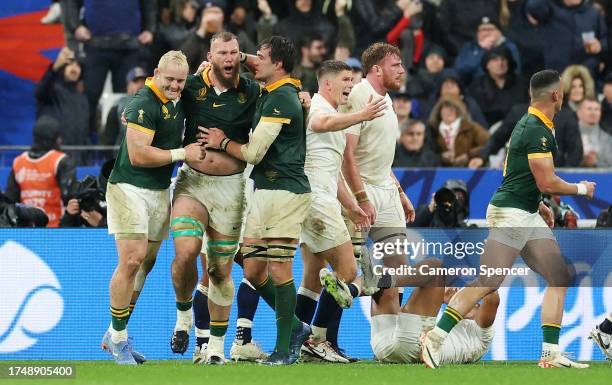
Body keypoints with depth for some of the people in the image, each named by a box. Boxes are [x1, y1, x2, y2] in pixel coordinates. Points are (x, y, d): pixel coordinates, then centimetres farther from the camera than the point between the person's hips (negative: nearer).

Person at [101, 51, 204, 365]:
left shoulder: (176, 101, 9)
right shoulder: (143, 104, -18)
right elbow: (138, 155, -23)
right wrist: (182, 153, -15)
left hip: (160, 192, 9)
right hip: (130, 189, -9)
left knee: (146, 263, 8)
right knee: (132, 261, -14)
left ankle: (116, 335, 17)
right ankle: (117, 337, -5)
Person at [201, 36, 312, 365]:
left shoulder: (281, 98, -14)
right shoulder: (269, 94, 15)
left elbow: (253, 152, -15)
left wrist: (222, 142, 3)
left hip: (285, 192, -10)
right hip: (263, 190, 10)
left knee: (279, 270, -7)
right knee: (253, 271, 7)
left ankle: (284, 347, -1)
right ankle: (295, 328, 20)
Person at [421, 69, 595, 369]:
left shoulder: (529, 125, 16)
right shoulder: (537, 131, -16)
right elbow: (548, 182, -19)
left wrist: (538, 205, 25)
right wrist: (581, 189, -3)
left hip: (528, 217, 11)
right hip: (510, 216, -11)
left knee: (561, 279, 5)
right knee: (487, 284, -13)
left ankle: (551, 353, 4)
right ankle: (434, 339, -9)